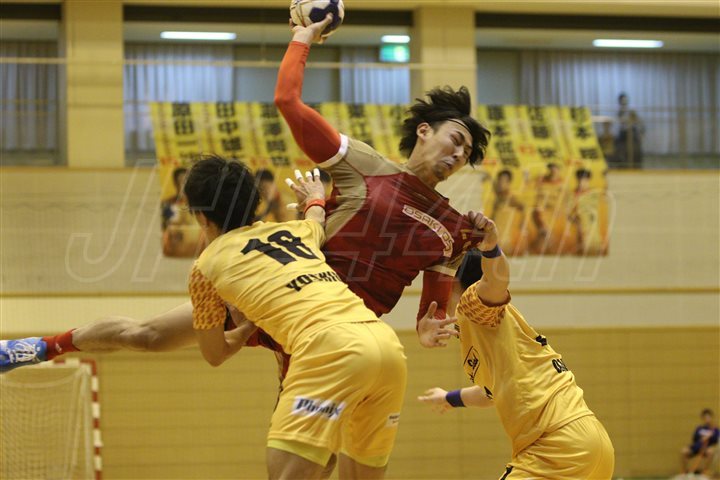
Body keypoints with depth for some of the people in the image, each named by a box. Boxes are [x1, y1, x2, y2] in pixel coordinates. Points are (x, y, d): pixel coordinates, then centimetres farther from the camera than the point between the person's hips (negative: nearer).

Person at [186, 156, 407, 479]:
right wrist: (316, 200, 79)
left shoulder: (207, 265, 15)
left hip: (331, 347, -7)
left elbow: (214, 354, 27)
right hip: (387, 342, 7)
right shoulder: (294, 229, 30)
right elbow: (316, 222, 57)